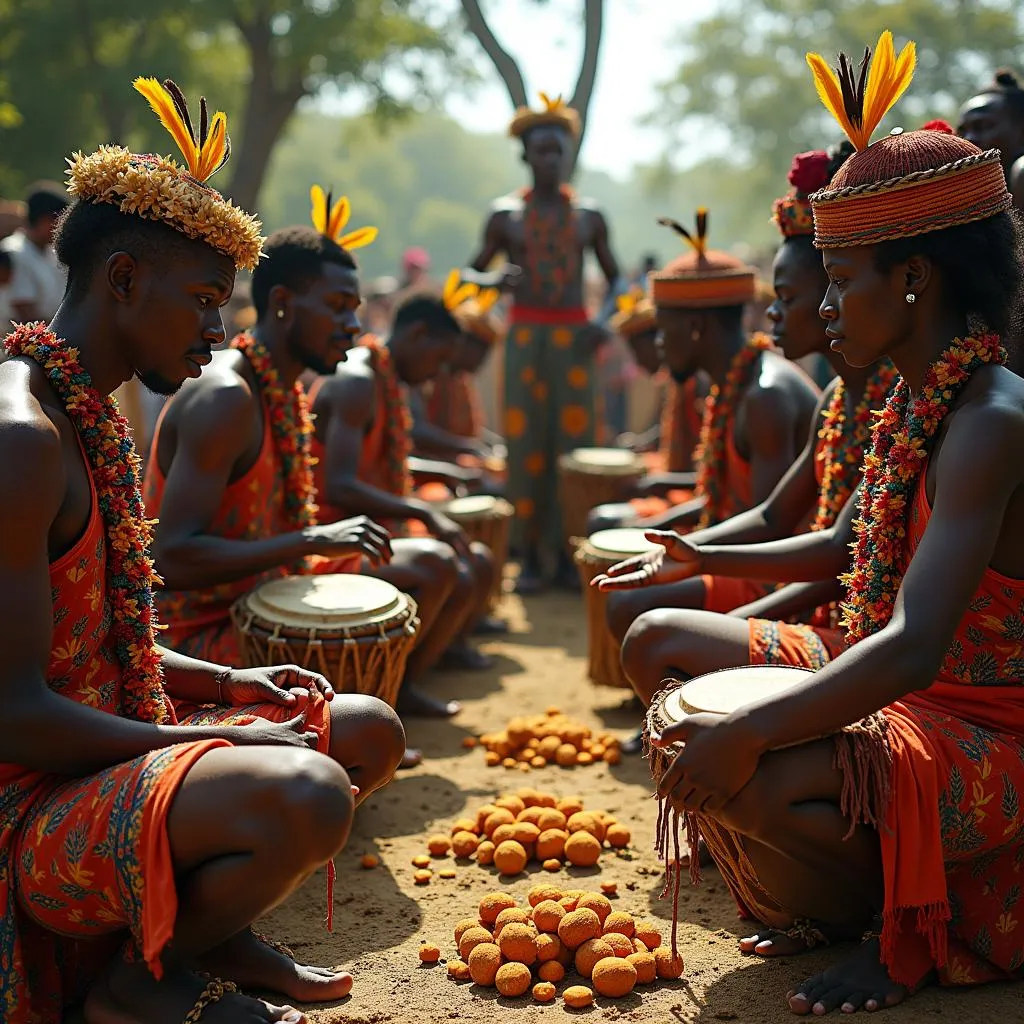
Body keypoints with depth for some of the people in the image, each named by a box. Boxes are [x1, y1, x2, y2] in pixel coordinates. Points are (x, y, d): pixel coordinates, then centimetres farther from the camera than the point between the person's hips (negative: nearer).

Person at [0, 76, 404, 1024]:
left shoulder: (92, 419, 12)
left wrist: (227, 682, 6)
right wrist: (229, 737, -21)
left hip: (110, 751, 10)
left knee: (369, 732, 15)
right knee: (304, 794, -35)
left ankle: (212, 932, 12)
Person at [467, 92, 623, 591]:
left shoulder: (589, 216, 9)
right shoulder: (505, 214, 6)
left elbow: (615, 278, 14)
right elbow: (472, 272, 10)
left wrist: (607, 318, -6)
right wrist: (494, 281, -14)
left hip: (574, 338, 1)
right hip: (524, 337, -1)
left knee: (573, 442, -2)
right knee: (526, 445, -4)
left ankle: (566, 554, 6)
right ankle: (530, 556, 3)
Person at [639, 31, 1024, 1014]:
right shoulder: (914, 406, 6)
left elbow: (912, 648, -35)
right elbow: (858, 560, 17)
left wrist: (746, 735, -36)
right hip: (915, 711, 9)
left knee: (745, 781, -29)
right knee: (685, 735, 9)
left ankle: (908, 935, -1)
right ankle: (874, 902, 12)